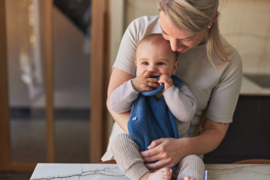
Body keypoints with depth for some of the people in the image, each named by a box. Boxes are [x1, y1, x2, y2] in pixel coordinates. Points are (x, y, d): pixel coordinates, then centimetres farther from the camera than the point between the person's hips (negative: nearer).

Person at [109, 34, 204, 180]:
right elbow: (115, 106, -7)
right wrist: (133, 86, -20)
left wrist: (170, 90, -22)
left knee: (194, 162, -23)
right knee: (119, 141, -24)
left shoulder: (179, 89, -1)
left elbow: (187, 114, -16)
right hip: (140, 150, 1)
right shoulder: (135, 87, 3)